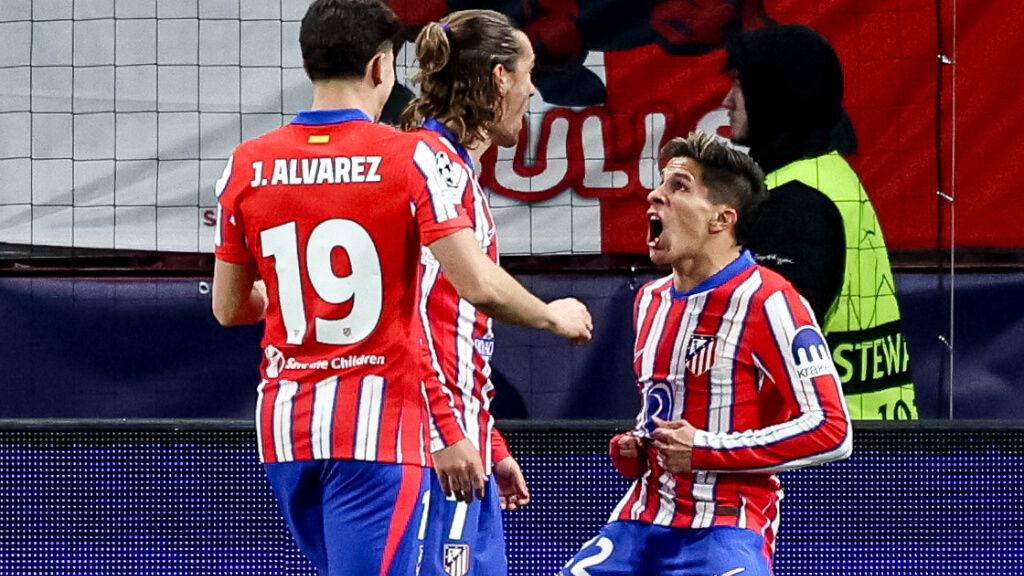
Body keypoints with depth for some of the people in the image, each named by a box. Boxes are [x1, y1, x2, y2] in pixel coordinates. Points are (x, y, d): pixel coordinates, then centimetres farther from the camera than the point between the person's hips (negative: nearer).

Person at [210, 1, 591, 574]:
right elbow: (478, 283, -14)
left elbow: (229, 308, 12)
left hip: (285, 422, 5)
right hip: (378, 424, -5)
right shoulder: (413, 157, -7)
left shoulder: (247, 166, 5)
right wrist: (554, 316, 5)